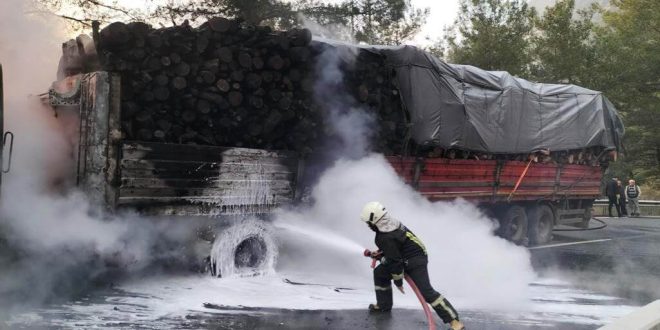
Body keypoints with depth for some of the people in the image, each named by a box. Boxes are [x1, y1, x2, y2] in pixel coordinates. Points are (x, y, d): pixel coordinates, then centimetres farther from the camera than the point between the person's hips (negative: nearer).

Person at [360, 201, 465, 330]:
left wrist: (398, 281, -12)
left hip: (416, 262, -11)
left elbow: (395, 261, -24)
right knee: (379, 273, 18)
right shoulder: (391, 223, -1)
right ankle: (383, 305, 34)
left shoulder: (386, 237, -30)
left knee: (426, 292, -18)